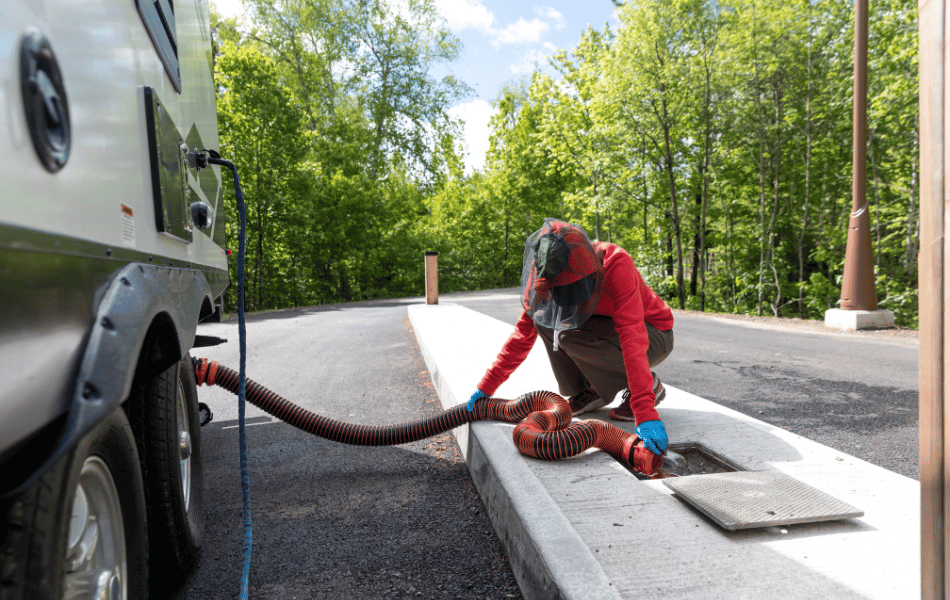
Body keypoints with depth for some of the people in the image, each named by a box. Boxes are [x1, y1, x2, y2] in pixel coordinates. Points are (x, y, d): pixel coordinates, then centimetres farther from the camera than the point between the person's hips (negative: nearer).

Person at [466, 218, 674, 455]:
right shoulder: (550, 279, -15)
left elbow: (632, 338, -41)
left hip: (654, 337, -5)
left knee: (571, 335, -28)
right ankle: (587, 390, 0)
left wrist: (645, 413, -48)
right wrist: (486, 387, -12)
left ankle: (649, 385, -8)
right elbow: (524, 331, -9)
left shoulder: (616, 264, -33)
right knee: (545, 318, -17)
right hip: (604, 328, 5)